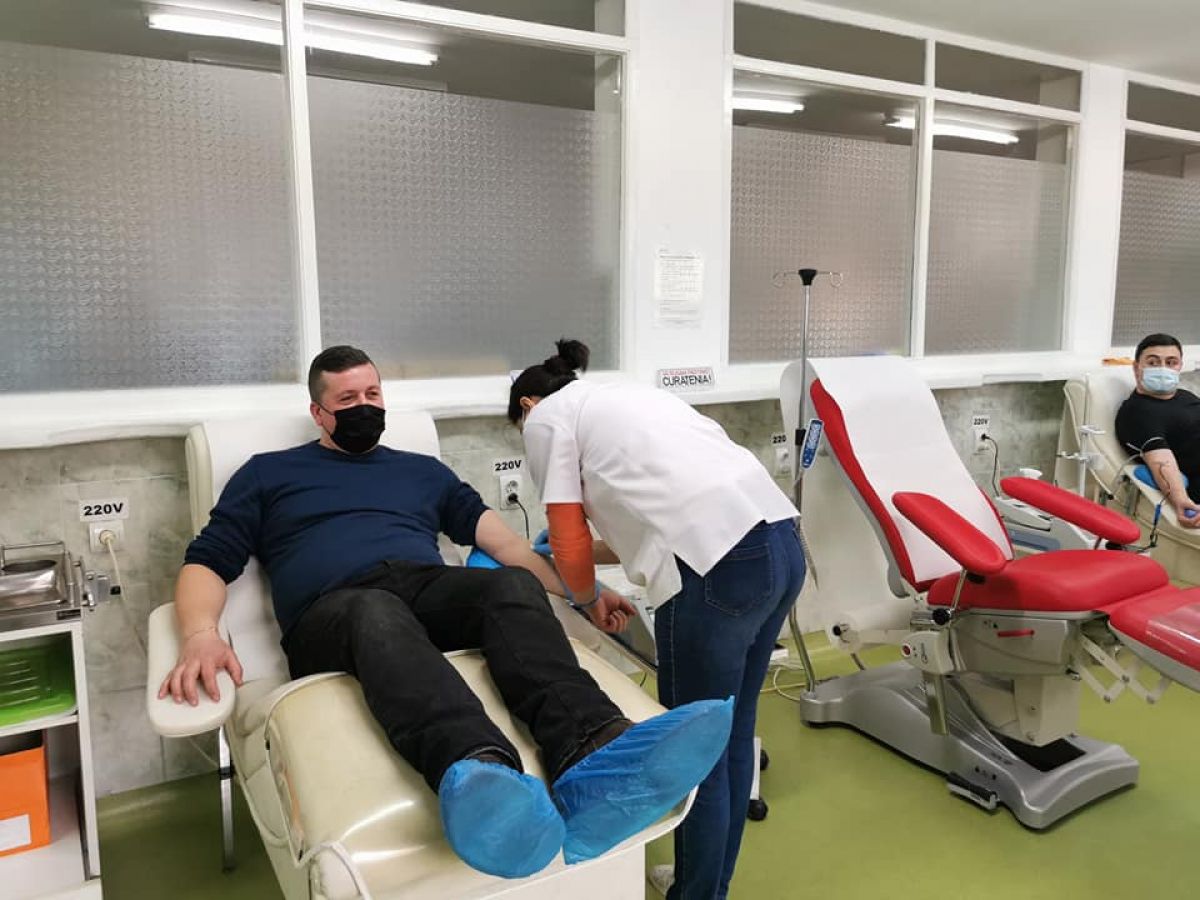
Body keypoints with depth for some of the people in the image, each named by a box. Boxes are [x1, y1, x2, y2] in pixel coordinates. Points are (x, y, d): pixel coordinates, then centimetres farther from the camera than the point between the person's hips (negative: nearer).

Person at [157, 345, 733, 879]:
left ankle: (591, 762, -58)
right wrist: (201, 635, -12)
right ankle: (478, 772, -70)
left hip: (430, 592, 3)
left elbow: (498, 538, 20)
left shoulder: (421, 470, 30)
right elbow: (207, 561, 12)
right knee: (378, 613, -39)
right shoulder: (268, 474, 23)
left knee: (513, 585, -31)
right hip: (333, 610, -2)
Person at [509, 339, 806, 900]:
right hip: (781, 544, 9)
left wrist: (588, 599, 26)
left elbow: (569, 540, 6)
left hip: (719, 564, -9)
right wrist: (592, 557, 45)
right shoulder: (624, 398, 31)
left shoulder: (548, 416, 9)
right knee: (731, 734, 21)